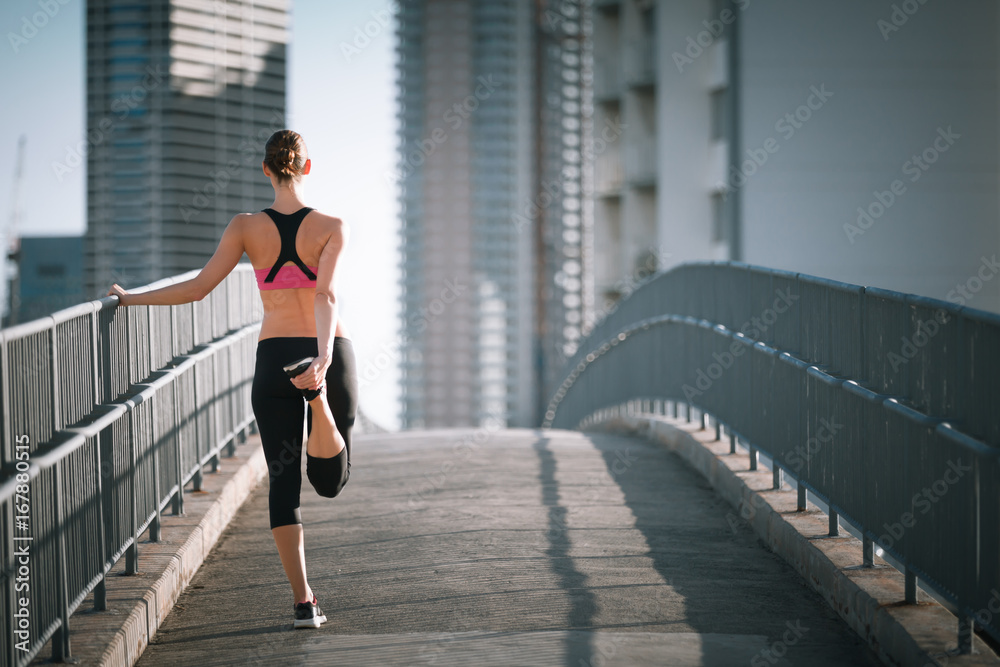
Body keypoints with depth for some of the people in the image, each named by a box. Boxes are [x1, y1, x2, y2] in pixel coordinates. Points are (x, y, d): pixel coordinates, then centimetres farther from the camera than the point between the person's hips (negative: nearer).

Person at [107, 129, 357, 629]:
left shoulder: (246, 227, -3)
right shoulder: (333, 228, -6)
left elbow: (198, 288, -8)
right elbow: (325, 294, -21)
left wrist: (130, 299, 4)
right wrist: (323, 357, -34)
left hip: (273, 358, 1)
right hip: (329, 355, -1)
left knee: (283, 482, 8)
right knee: (330, 481, 11)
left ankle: (303, 602, -1)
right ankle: (318, 394, -24)